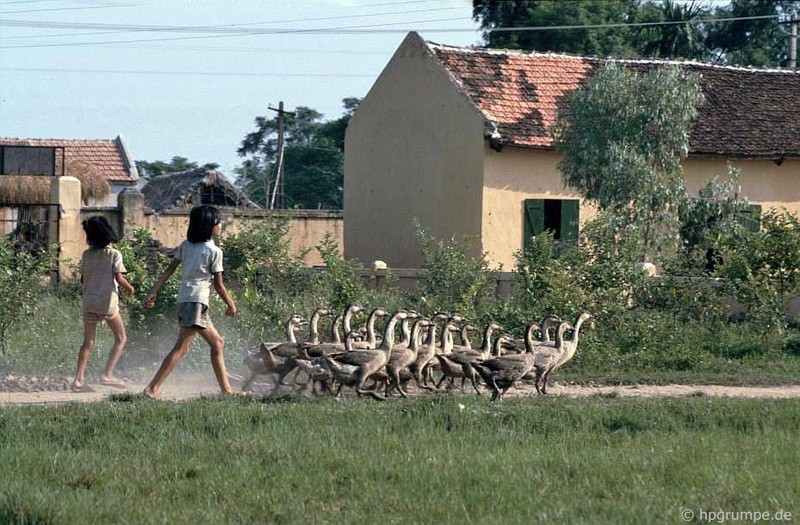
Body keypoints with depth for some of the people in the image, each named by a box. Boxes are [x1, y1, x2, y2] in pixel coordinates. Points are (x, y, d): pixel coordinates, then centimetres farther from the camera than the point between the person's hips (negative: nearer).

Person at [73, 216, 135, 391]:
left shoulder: (87, 255, 3)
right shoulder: (114, 254, -6)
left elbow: (82, 279, 8)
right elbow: (119, 278, -13)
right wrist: (129, 288, 5)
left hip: (89, 302, 4)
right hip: (107, 302, -4)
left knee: (88, 342, 9)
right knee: (120, 339, 10)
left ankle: (79, 379, -1)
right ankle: (107, 375, -3)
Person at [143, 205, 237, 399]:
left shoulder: (186, 245, 11)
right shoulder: (214, 251, -8)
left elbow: (169, 270, 7)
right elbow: (218, 285, -5)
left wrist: (154, 293, 6)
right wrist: (231, 305, 8)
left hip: (184, 297, 9)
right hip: (198, 300, -9)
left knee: (217, 343, 15)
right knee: (181, 348, -11)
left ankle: (226, 389, 18)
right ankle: (152, 389, -17)